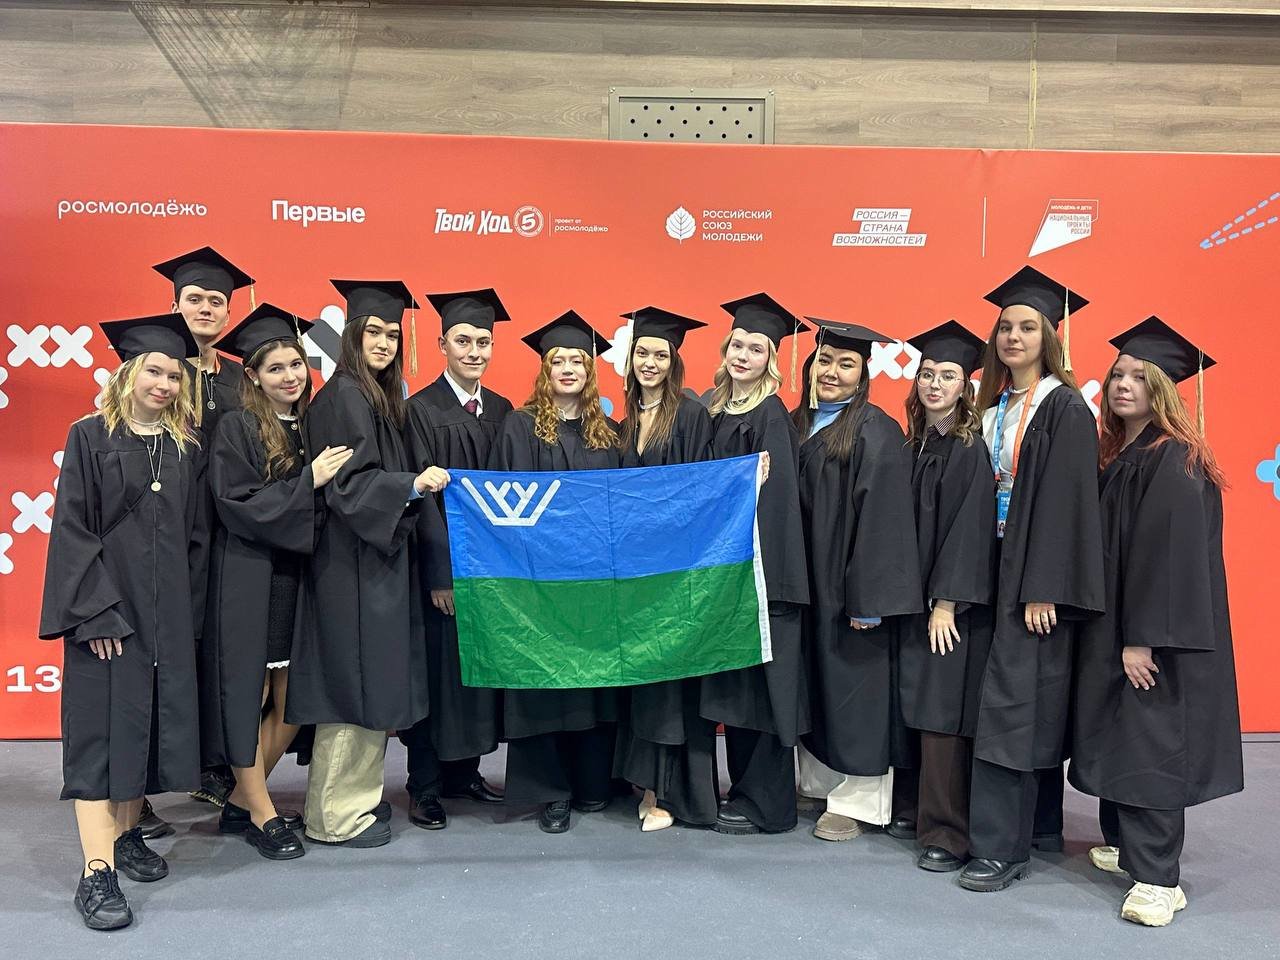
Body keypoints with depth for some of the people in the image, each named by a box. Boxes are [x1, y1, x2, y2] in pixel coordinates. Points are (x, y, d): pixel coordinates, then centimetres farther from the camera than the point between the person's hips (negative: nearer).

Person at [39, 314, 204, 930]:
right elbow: (72, 528, -7)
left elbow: (195, 534, 10)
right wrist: (96, 611, -14)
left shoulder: (187, 445, 8)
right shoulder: (91, 436, -3)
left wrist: (191, 611, 5)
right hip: (105, 605, -4)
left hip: (168, 610, 4)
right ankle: (97, 870, -2)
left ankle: (126, 834, 26)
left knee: (152, 718, 9)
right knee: (102, 725, -4)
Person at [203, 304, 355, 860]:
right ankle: (261, 814, 17)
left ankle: (241, 804, 25)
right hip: (246, 579, -6)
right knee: (248, 693, 3)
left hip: (295, 577, 6)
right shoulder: (236, 429, -8)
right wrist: (307, 482, -20)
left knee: (290, 701, 8)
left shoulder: (309, 428, 10)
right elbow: (237, 503, -17)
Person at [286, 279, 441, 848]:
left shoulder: (382, 396, 14)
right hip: (352, 562, -9)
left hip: (377, 554, 9)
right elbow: (346, 482, -21)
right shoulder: (343, 397, -13)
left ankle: (355, 795, 25)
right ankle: (338, 815, 9)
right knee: (355, 680, -3)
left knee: (368, 681, 14)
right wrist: (413, 485, -28)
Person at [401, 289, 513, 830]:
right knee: (439, 663, 0)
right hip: (443, 563, -5)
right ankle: (425, 786, 13)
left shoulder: (501, 411, 9)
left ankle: (463, 770, 25)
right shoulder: (422, 409, -8)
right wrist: (440, 571, -17)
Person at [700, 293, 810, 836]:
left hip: (761, 563, -8)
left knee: (760, 683, -1)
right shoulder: (718, 409, 11)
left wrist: (760, 573, -19)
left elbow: (775, 496, -16)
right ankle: (744, 787, 27)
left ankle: (766, 805, 11)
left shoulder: (770, 415, -10)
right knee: (734, 682, 14)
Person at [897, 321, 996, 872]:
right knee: (924, 712, 11)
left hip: (955, 603, -6)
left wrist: (947, 600, -17)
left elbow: (970, 528, -14)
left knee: (945, 715, -5)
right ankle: (929, 814, 22)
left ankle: (947, 835, 4)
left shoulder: (971, 448, -8)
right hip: (915, 596, 6)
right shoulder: (914, 445, 11)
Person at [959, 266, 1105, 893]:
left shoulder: (1065, 408, -8)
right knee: (1036, 700, 14)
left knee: (1013, 699, -7)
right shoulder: (993, 407, 12)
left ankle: (1001, 846, 1)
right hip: (996, 564, 7)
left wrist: (1043, 590, -20)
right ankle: (1042, 825, 27)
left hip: (1037, 571, -7)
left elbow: (1065, 503, -15)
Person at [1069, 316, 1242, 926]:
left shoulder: (1174, 461, -15)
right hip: (1115, 623, 9)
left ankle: (1157, 879, 3)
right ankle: (1129, 846, 30)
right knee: (1118, 736, 16)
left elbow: (1172, 553, -21)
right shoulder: (1119, 455, 11)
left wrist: (1144, 638, -23)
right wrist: (1116, 634, 11)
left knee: (1150, 745, -5)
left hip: (1158, 635, -9)